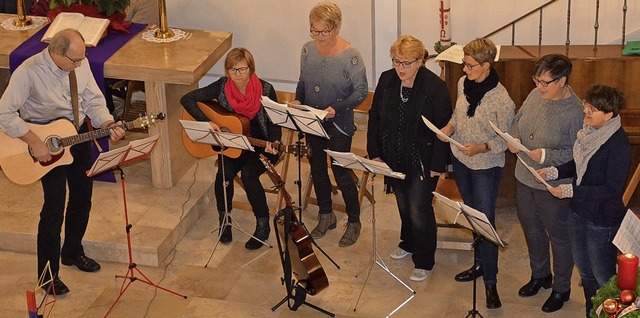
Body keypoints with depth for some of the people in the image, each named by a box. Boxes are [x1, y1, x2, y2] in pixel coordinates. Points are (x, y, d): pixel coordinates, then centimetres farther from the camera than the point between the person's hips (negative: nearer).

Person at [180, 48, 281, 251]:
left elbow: (275, 123, -7)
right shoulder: (222, 87, -9)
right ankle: (224, 220, -2)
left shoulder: (265, 90, -14)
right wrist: (207, 122, -23)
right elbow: (187, 99, -10)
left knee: (248, 174, -30)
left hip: (261, 147, -2)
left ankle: (263, 225, -11)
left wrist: (273, 143, -28)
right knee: (224, 172, -28)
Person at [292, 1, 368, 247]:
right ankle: (326, 216, 37)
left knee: (341, 173, 1)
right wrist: (298, 100, -8)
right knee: (317, 170, 17)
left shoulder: (350, 55, -18)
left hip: (338, 125, -5)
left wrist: (337, 108, -26)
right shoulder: (308, 49, -3)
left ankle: (354, 221, 22)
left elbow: (361, 91, -13)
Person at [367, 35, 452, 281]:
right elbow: (374, 117, 7)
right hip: (394, 159, 5)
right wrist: (374, 152, 4)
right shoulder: (386, 80, -2)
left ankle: (424, 262, 13)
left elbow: (444, 129, -14)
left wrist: (437, 164, -14)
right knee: (403, 204, 21)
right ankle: (408, 243, 44)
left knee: (419, 210, -3)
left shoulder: (435, 87, -18)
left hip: (422, 161, -5)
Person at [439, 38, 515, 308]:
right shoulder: (463, 83, -4)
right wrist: (450, 126, -7)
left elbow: (506, 140, -15)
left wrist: (481, 148, -30)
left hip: (486, 166, -7)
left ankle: (490, 281, 8)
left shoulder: (501, 100, -24)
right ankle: (480, 263, 37)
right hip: (460, 160, 7)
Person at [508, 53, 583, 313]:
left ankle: (561, 288, 33)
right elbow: (518, 118, 13)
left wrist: (546, 155, -28)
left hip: (554, 187, -7)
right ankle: (540, 275, 48)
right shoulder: (535, 95, -4)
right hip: (524, 178, 7)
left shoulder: (575, 112, -24)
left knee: (558, 237, 13)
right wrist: (514, 138, -7)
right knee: (532, 230, 24)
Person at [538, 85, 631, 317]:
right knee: (584, 270, 23)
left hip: (603, 222, -8)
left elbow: (612, 189, -25)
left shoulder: (618, 145, -25)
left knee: (603, 277, 8)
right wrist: (554, 172, -2)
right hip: (579, 212, 8)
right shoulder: (589, 132, -2)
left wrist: (571, 191, -27)